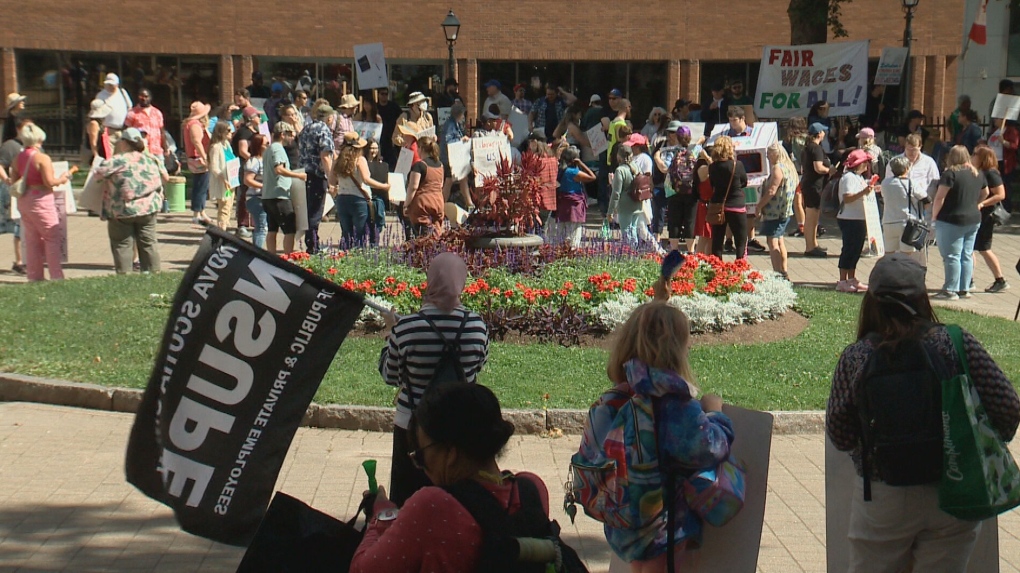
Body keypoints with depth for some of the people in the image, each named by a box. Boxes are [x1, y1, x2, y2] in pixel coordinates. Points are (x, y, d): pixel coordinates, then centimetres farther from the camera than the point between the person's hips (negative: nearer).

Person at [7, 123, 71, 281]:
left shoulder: (18, 158, 6)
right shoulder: (42, 158, -14)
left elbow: (13, 182, 9)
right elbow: (49, 182, -18)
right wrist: (62, 179, 0)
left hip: (23, 201, 7)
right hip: (40, 200, -7)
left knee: (31, 238, 13)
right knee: (52, 237, 0)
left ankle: (34, 275, 15)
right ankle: (56, 275, -2)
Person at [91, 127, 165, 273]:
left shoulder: (116, 161, -11)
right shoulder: (152, 159, 4)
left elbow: (96, 174, -3)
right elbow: (166, 178, 14)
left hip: (122, 211, -4)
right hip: (148, 208, 4)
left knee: (122, 244, 6)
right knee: (148, 242, 13)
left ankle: (124, 274, 6)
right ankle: (153, 271, 17)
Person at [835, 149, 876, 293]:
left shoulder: (859, 177, 18)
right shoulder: (848, 177, -15)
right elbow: (847, 198, -25)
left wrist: (870, 189, 16)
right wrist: (863, 192, -33)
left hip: (859, 219, 10)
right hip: (850, 220, -10)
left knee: (856, 250, 13)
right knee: (849, 250, -7)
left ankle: (852, 280, 20)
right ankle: (842, 282, -2)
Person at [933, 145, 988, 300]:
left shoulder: (951, 173, -14)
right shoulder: (977, 174, 8)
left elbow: (940, 197, -18)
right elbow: (985, 193, 23)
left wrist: (934, 216, -8)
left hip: (951, 221, -7)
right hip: (974, 219, 7)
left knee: (952, 256, -4)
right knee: (967, 255, 12)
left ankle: (951, 291, -3)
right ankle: (964, 289, 15)